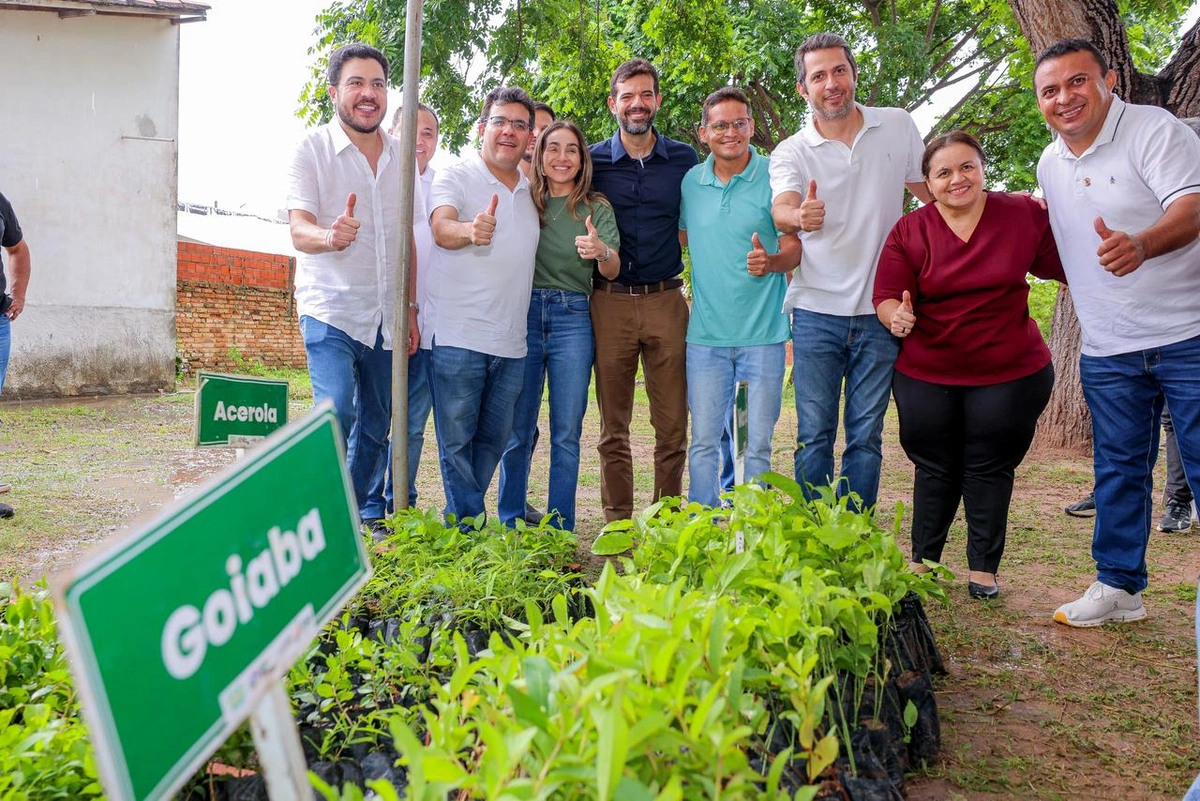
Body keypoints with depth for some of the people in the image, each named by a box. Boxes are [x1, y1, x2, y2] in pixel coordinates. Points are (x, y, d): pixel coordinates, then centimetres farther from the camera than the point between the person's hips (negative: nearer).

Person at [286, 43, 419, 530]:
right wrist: (330, 236, -39)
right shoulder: (313, 149, -5)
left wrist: (411, 308, 9)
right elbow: (299, 230, -15)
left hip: (386, 315, 5)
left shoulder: (400, 157, 9)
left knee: (376, 425, 12)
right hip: (331, 309, -5)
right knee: (334, 415, -19)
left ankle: (364, 511, 28)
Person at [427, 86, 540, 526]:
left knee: (494, 440, 13)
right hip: (457, 337, -6)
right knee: (457, 439, -1)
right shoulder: (455, 177, -2)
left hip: (511, 341, 6)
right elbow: (441, 228, -21)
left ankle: (462, 518, 27)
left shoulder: (530, 190, 16)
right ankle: (468, 524, 8)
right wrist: (469, 231, -43)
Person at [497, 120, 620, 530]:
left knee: (567, 432, 2)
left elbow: (612, 272, -3)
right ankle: (511, 523, 16)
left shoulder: (597, 208, 6)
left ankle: (561, 528, 11)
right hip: (524, 314, 1)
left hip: (573, 319, 0)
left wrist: (601, 252, -24)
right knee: (518, 429, 4)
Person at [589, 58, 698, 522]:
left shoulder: (684, 160, 8)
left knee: (672, 424, 3)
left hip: (666, 300, 1)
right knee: (613, 427, 5)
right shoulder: (592, 160, 6)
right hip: (610, 304, 0)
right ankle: (617, 521, 14)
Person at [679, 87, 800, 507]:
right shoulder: (690, 181, 6)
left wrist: (771, 261, -26)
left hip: (763, 334, -2)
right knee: (703, 443, 7)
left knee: (759, 445, 6)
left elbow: (795, 250, -6)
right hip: (706, 334, 3)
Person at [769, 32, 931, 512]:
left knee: (866, 437, 6)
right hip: (817, 312, -1)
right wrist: (798, 217, -46)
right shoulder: (791, 152, -2)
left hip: (880, 312, 1)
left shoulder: (898, 128, 4)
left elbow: (934, 196, 14)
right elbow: (781, 210, -23)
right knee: (814, 435, 3)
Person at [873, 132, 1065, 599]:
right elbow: (886, 296, -9)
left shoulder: (1024, 216, -2)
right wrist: (897, 317, -28)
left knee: (990, 470, 8)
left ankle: (983, 569, 22)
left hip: (1010, 374, 0)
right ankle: (922, 561, 26)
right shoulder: (909, 232, -5)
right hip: (926, 376, 0)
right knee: (935, 469, 11)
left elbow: (1063, 267, 8)